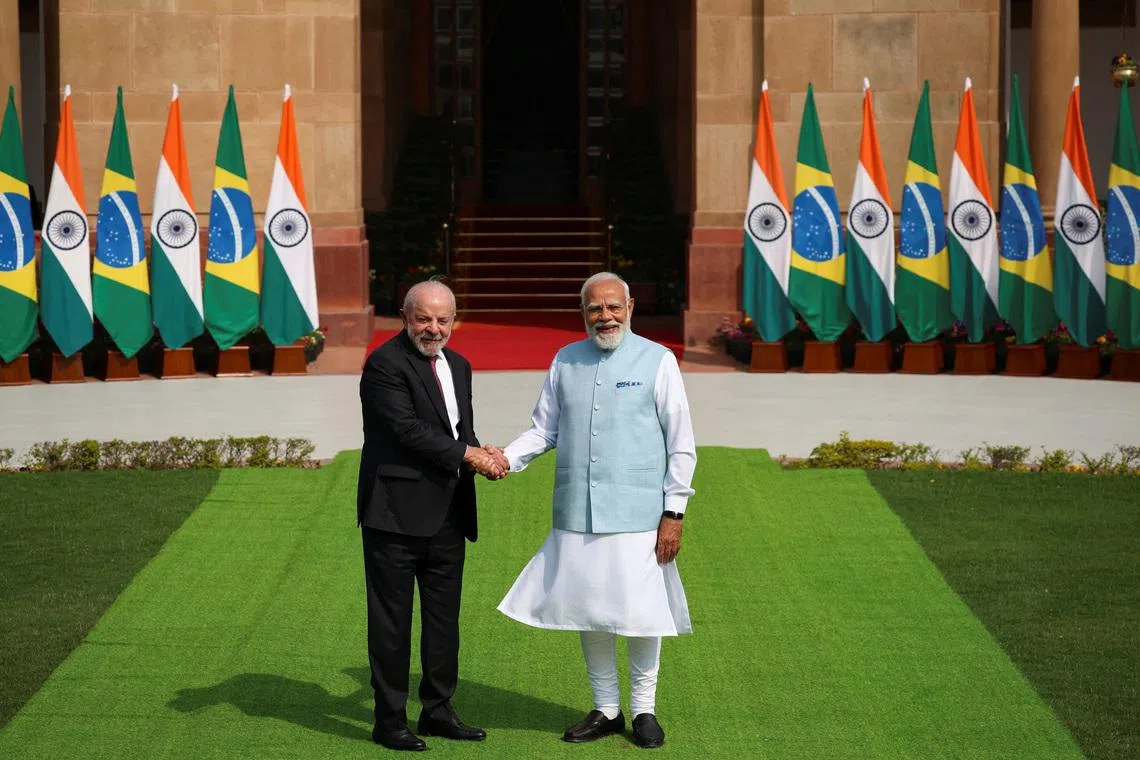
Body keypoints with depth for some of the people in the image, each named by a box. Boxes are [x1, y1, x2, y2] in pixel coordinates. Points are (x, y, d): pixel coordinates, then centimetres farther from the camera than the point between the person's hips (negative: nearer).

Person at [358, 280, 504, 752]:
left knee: (444, 616, 14)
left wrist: (479, 453, -4)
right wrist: (465, 454, -17)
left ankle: (438, 711, 26)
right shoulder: (385, 364, -12)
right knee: (392, 618, 0)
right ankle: (389, 720, 7)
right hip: (397, 513, -8)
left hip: (447, 514, 8)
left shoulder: (458, 366, 15)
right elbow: (406, 428, -19)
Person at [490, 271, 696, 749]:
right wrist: (507, 458, -5)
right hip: (577, 513, 3)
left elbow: (681, 444, 0)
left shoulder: (657, 361, 0)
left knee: (641, 611, -1)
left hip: (638, 513, -3)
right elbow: (543, 429, 15)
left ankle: (644, 710, 16)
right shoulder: (565, 361, 10)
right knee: (588, 611, 8)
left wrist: (674, 513, -5)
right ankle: (605, 710, 22)